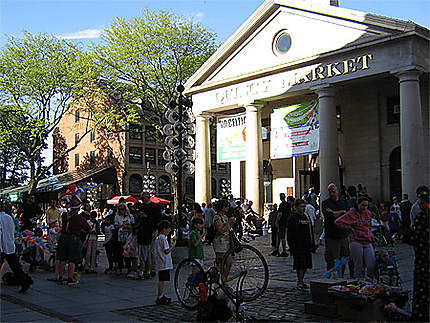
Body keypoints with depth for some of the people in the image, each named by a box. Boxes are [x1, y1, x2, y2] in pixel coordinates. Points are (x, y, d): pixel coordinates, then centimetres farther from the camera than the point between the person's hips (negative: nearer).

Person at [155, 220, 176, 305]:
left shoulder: (158, 237, 15)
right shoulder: (163, 238, -17)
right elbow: (166, 251, -22)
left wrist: (171, 246, 12)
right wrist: (173, 245, -13)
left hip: (161, 263, 10)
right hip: (164, 264, -10)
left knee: (161, 280, 15)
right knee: (162, 280, -5)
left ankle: (161, 296, 23)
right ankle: (160, 298, -2)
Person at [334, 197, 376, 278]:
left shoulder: (368, 213, 13)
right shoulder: (351, 214, -5)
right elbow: (338, 222, -11)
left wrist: (370, 234, 15)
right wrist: (351, 228, -7)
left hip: (368, 243, 5)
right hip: (356, 242, -5)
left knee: (372, 266, -4)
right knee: (358, 267, -1)